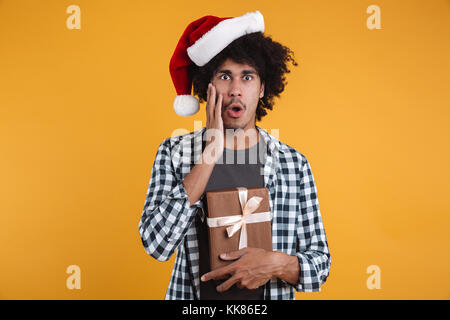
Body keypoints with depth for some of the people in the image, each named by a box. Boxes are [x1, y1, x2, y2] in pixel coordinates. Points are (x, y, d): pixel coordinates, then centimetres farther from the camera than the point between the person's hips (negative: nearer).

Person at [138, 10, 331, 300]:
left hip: (271, 295, 1)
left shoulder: (294, 163, -7)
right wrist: (211, 150, -23)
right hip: (192, 294, 0)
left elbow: (320, 265, -2)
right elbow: (156, 245, -21)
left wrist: (278, 263, -24)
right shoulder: (174, 153, -8)